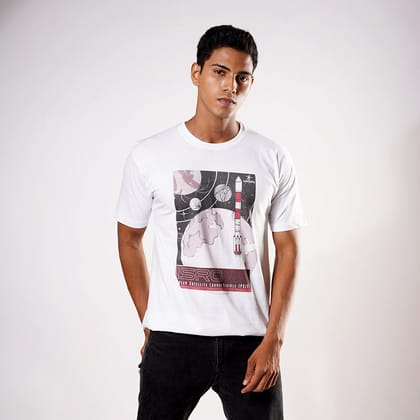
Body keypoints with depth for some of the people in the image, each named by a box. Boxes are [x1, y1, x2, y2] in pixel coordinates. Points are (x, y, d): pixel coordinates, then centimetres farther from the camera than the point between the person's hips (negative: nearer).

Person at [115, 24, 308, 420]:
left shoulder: (274, 159, 0)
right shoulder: (149, 155, -1)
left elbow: (287, 249, 2)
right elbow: (129, 240, 8)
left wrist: (273, 341, -5)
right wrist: (149, 324, 5)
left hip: (250, 341, 1)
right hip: (172, 341, 0)